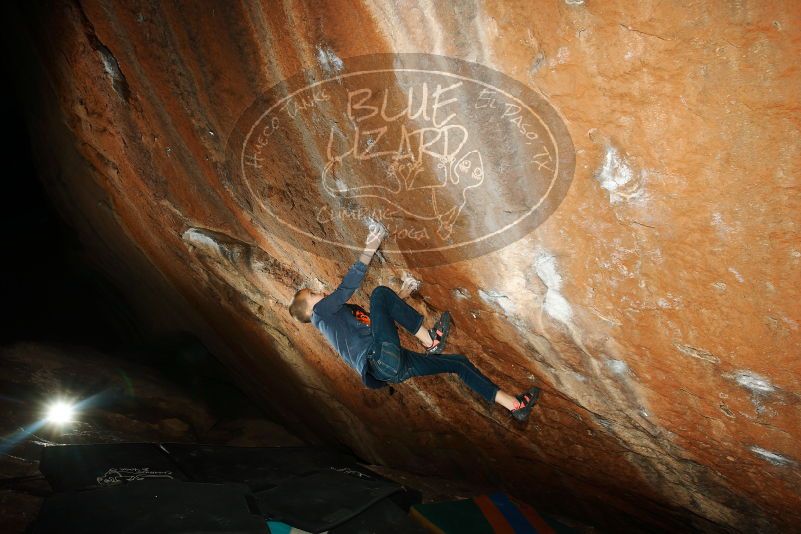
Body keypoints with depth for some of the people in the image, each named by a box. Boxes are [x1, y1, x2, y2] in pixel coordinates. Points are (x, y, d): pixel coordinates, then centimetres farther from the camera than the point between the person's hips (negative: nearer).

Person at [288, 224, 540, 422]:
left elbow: (380, 319, 41)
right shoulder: (321, 312, 6)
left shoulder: (339, 314, 33)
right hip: (382, 359, -9)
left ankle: (514, 405, 13)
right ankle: (429, 339, -10)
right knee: (380, 293, -14)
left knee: (458, 362, 9)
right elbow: (347, 286, -8)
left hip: (393, 365, 9)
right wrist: (368, 251, -10)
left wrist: (399, 299, 36)